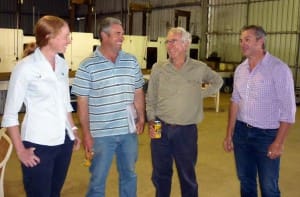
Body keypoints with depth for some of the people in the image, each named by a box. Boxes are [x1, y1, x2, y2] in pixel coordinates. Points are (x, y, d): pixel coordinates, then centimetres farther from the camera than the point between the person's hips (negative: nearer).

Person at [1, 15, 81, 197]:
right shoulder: (25, 67, -12)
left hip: (64, 141, 6)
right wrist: (20, 150, -11)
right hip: (38, 144, -6)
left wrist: (74, 130, 11)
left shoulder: (63, 64, 6)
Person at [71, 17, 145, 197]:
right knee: (98, 179, 10)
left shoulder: (131, 61, 4)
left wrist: (141, 118, 6)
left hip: (129, 131, 4)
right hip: (101, 133, -3)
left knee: (129, 175, 19)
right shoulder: (88, 66, -9)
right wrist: (86, 133, -8)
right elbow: (82, 102, -7)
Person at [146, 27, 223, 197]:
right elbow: (150, 99, 5)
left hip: (187, 130, -1)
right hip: (160, 128, 1)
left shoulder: (200, 68, -3)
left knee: (188, 176, 12)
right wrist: (151, 121, -6)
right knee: (160, 175, 14)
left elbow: (218, 81, 16)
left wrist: (200, 94, 4)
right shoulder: (158, 68, -1)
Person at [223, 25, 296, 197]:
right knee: (246, 182, 18)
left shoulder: (278, 68, -14)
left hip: (267, 134, -5)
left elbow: (288, 109, -14)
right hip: (241, 132, 5)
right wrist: (229, 134, 10)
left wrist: (279, 142, -15)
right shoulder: (240, 69, 4)